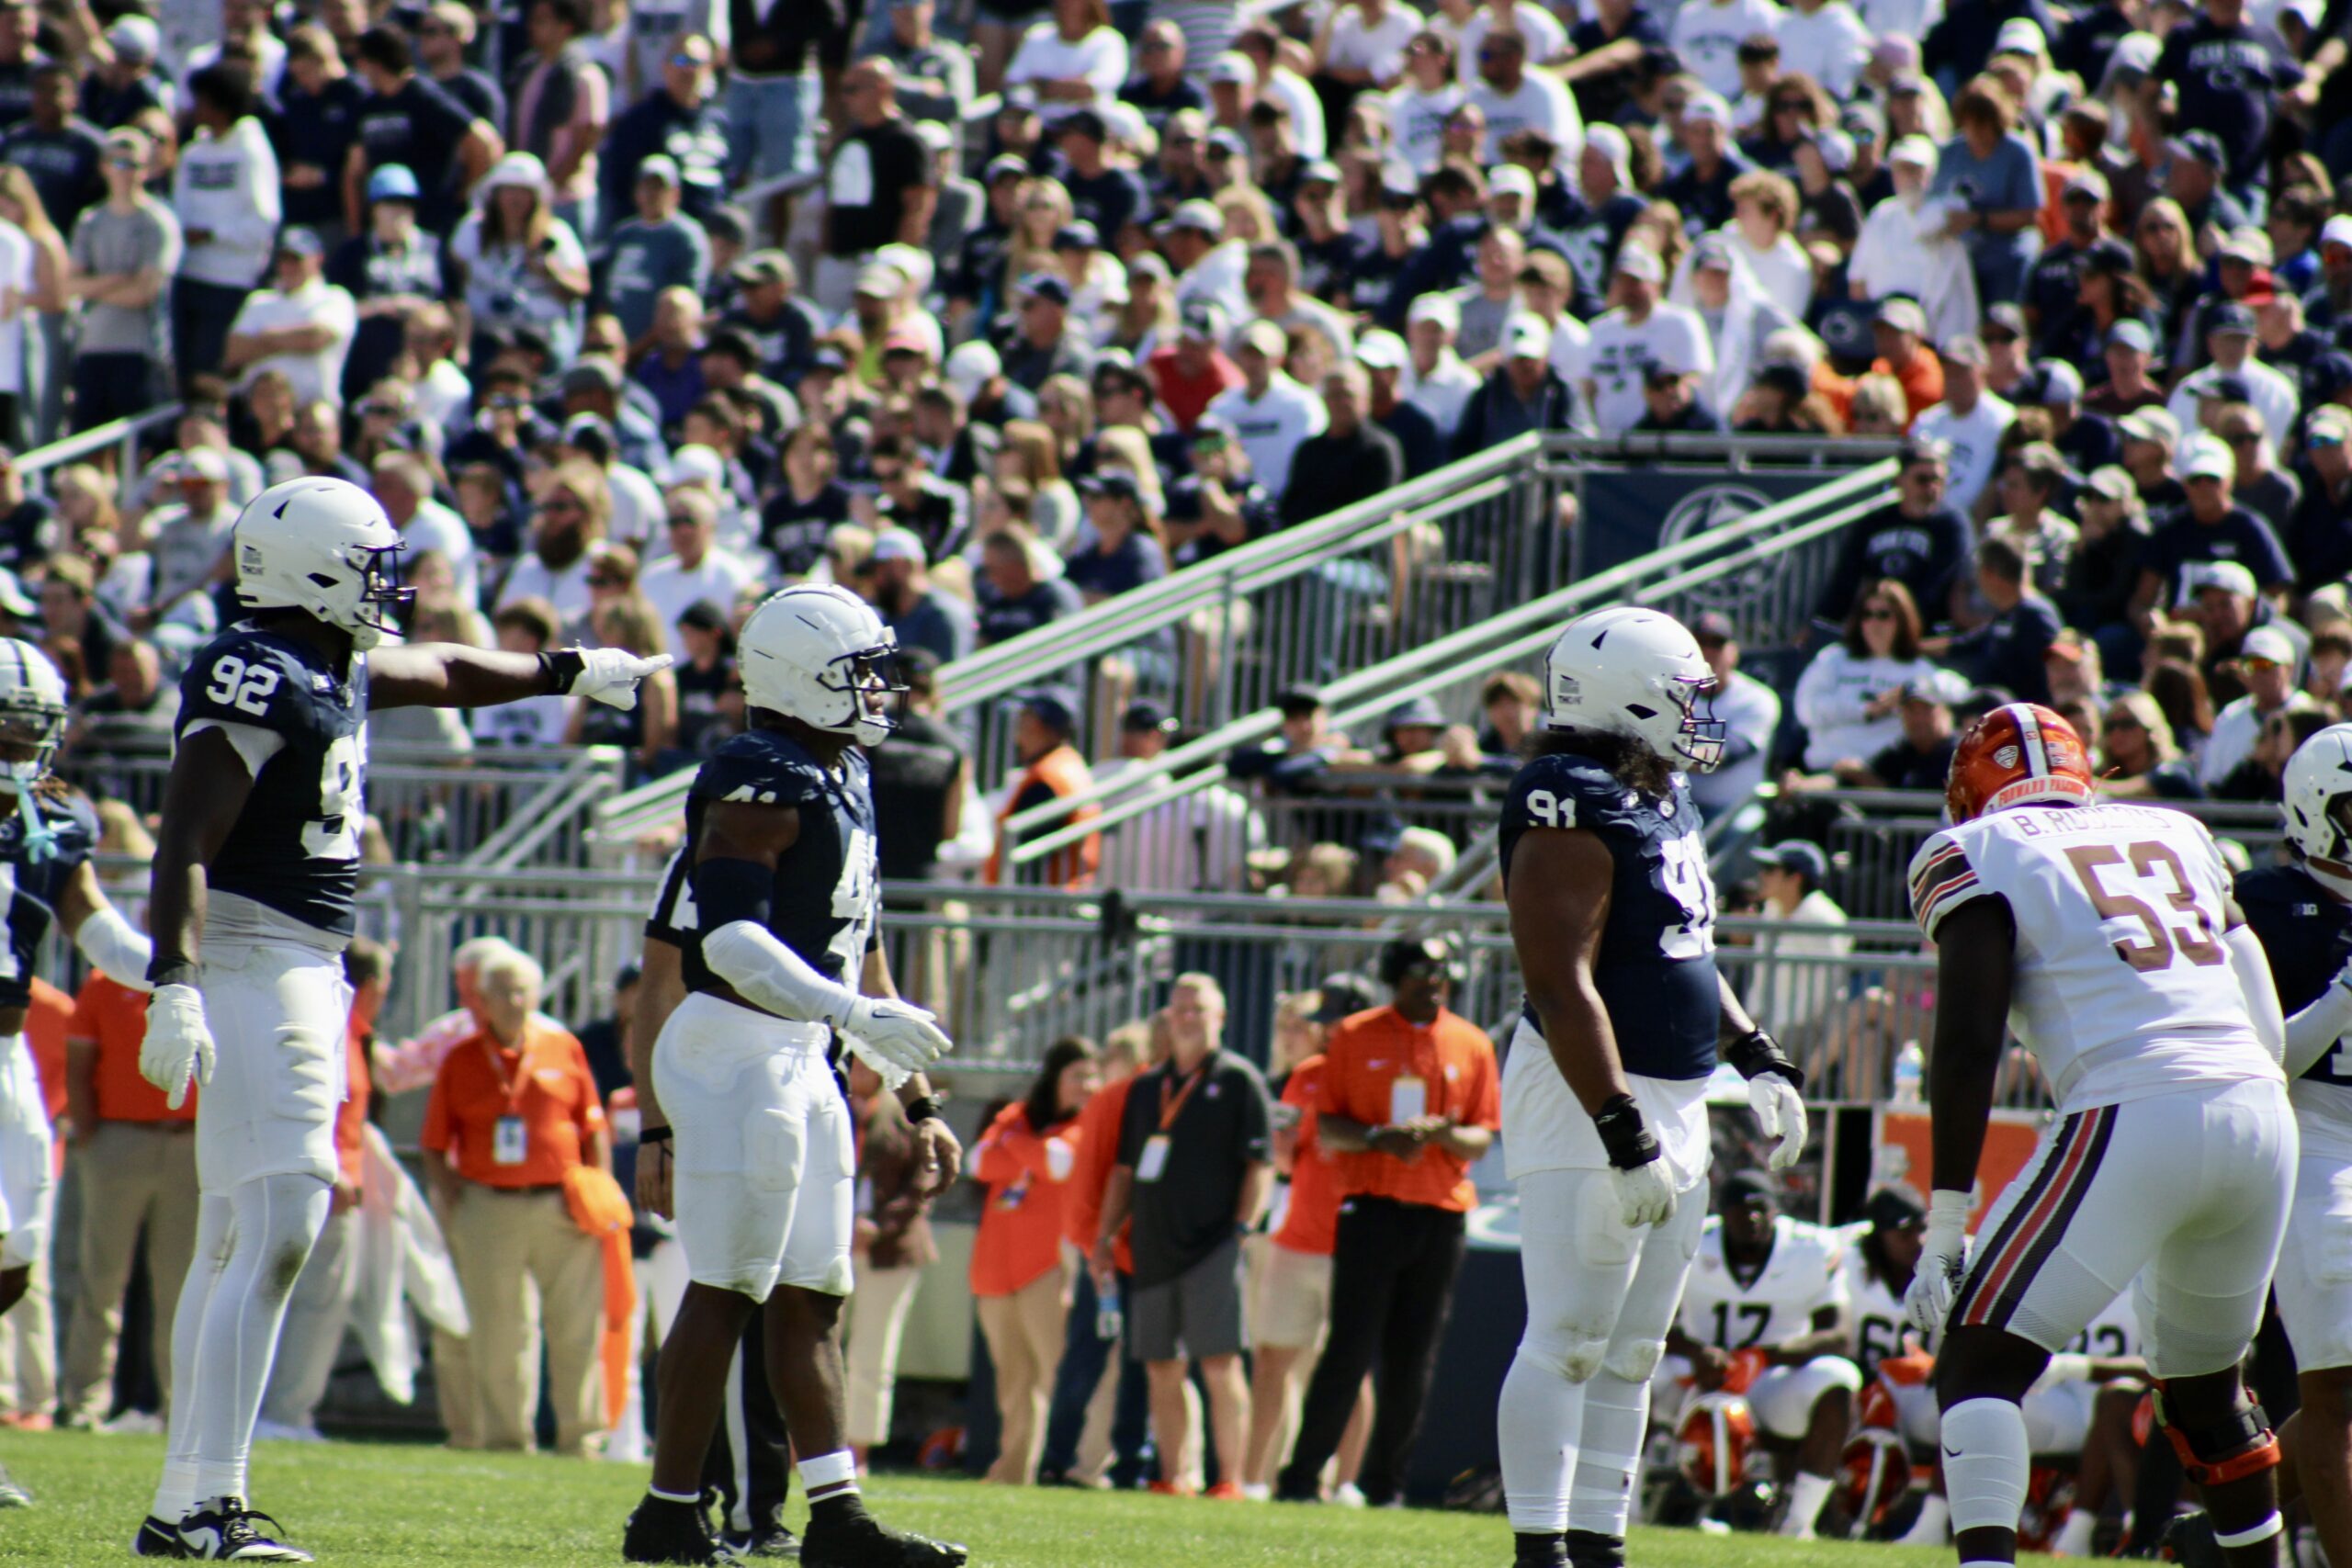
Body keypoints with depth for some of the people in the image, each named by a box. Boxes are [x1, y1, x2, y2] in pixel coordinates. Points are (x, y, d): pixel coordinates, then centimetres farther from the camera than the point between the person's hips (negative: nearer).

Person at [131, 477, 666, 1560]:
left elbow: (441, 674, 35)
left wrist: (568, 673, 46)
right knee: (275, 1228, -15)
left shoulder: (335, 673, 13)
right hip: (252, 965, -10)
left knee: (237, 1243, 9)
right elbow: (185, 847, -22)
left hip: (304, 973, 10)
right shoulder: (258, 681, -16)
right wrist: (174, 987, -30)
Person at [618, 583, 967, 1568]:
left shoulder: (841, 786, 18)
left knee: (811, 1295, 9)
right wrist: (851, 1011, -31)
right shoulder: (761, 785, -13)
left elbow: (860, 960, 24)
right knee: (726, 1289, -8)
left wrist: (917, 1104, 24)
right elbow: (731, 939, -23)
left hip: (799, 1060, 10)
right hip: (738, 1051, -10)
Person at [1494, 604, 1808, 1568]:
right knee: (1569, 1340, -9)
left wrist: (1756, 1059, 19)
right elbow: (1562, 988, -24)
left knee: (1631, 1352, 12)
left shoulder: (1662, 797, 12)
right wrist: (1623, 1136, -27)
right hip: (1588, 1098, -10)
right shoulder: (1575, 810, -19)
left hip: (1673, 1105, 10)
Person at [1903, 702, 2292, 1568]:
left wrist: (1944, 1229, -3)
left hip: (2133, 1112, -6)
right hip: (2263, 1113, 6)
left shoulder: (1978, 856, 6)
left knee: (1979, 1363, -2)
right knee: (2204, 1388, 25)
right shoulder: (2175, 835, 23)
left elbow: (1968, 1046, -4)